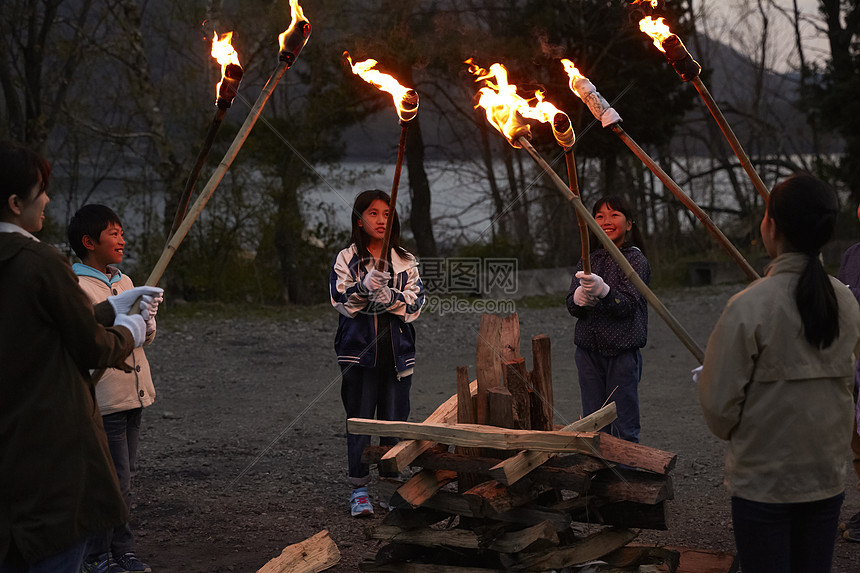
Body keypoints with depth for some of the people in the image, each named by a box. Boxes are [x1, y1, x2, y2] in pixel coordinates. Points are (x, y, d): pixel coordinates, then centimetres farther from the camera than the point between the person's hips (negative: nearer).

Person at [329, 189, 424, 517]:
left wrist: (392, 298, -17)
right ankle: (359, 490, 7)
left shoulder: (405, 262, 10)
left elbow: (416, 301, 1)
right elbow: (341, 299, -7)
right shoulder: (347, 259, 3)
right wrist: (366, 286, -24)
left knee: (394, 422, 4)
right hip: (359, 351, -2)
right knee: (359, 421, -1)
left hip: (397, 351, 2)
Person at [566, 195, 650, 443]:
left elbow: (628, 305, -15)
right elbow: (572, 307, 5)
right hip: (589, 351, 5)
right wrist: (580, 297, -19)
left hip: (623, 351, -5)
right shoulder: (588, 261, 12)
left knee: (624, 428, -2)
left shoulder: (636, 260, -4)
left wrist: (602, 291, -33)